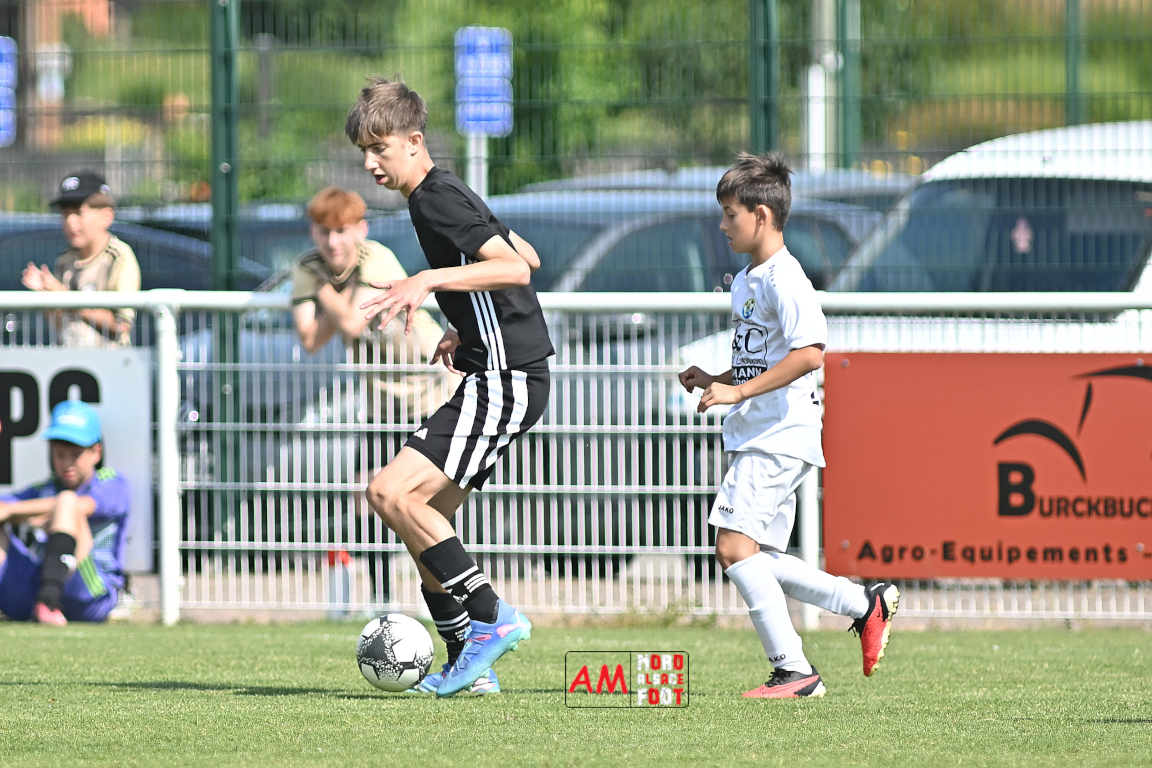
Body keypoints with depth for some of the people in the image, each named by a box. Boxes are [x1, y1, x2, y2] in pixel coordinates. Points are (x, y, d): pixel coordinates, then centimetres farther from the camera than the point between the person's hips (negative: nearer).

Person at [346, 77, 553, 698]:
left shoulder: (439, 199, -13)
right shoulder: (438, 196, 18)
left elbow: (515, 268, -26)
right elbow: (526, 256, 29)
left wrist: (430, 280, -32)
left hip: (508, 383, -11)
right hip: (496, 377, 11)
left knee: (391, 493, -18)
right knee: (424, 516, 12)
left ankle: (491, 617, -12)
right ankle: (467, 662, 15)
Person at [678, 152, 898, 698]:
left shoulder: (784, 278, -12)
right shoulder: (746, 280, 19)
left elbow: (809, 352, -25)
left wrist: (739, 391, -23)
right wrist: (715, 382, 12)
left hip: (779, 437, -10)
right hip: (753, 438, 10)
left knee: (735, 546, -19)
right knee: (759, 561, 11)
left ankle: (793, 670, -17)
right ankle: (866, 604, 21)